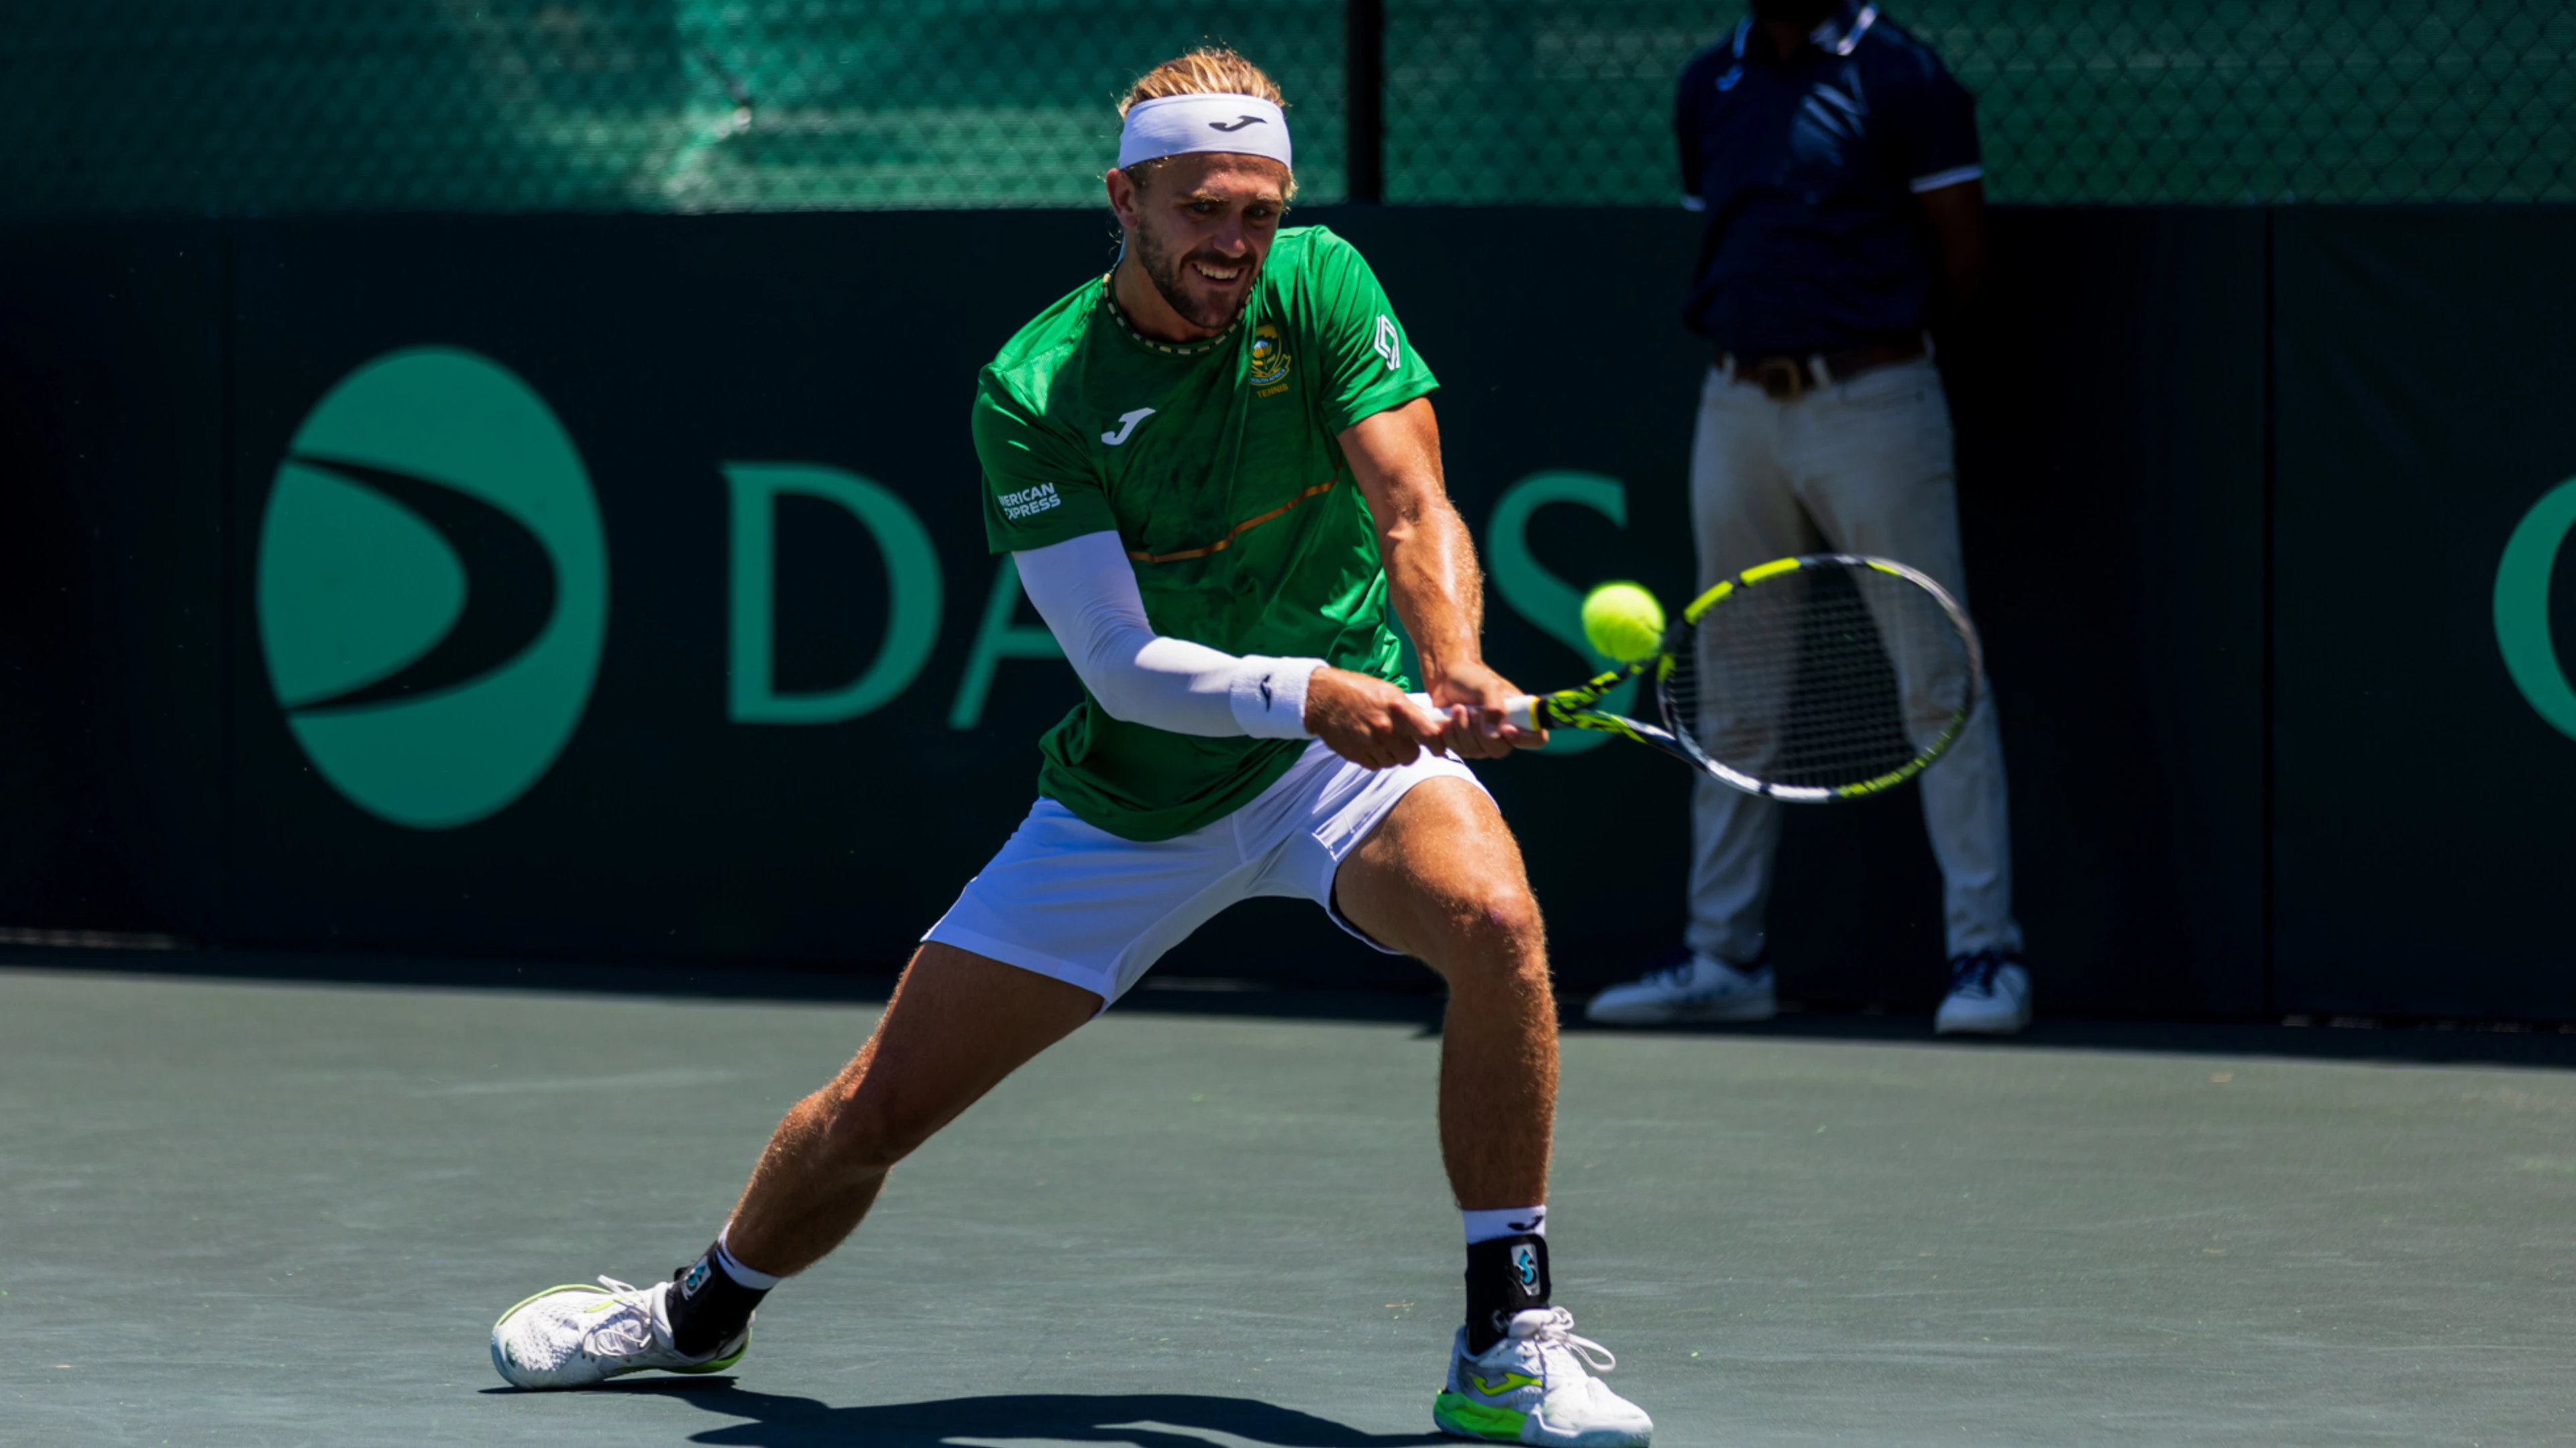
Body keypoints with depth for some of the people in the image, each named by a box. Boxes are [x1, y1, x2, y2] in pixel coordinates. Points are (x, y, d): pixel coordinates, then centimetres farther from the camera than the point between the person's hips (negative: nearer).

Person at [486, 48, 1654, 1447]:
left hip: (1354, 750, 0)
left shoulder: (1320, 286, -11)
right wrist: (1303, 690, -38)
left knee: (1493, 916, -34)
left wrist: (1456, 670, -40)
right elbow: (1122, 663, -21)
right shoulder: (1033, 391, -15)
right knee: (873, 1109, 4)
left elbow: (1414, 512, -19)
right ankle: (704, 1309, 37)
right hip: (1129, 798, 0)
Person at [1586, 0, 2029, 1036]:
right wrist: (1758, 343, 7)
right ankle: (1723, 956, 18)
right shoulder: (1709, 87, 12)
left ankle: (1985, 955, -3)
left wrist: (1871, 339, 3)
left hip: (1868, 400, -6)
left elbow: (1961, 262, -3)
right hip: (1738, 406, 6)